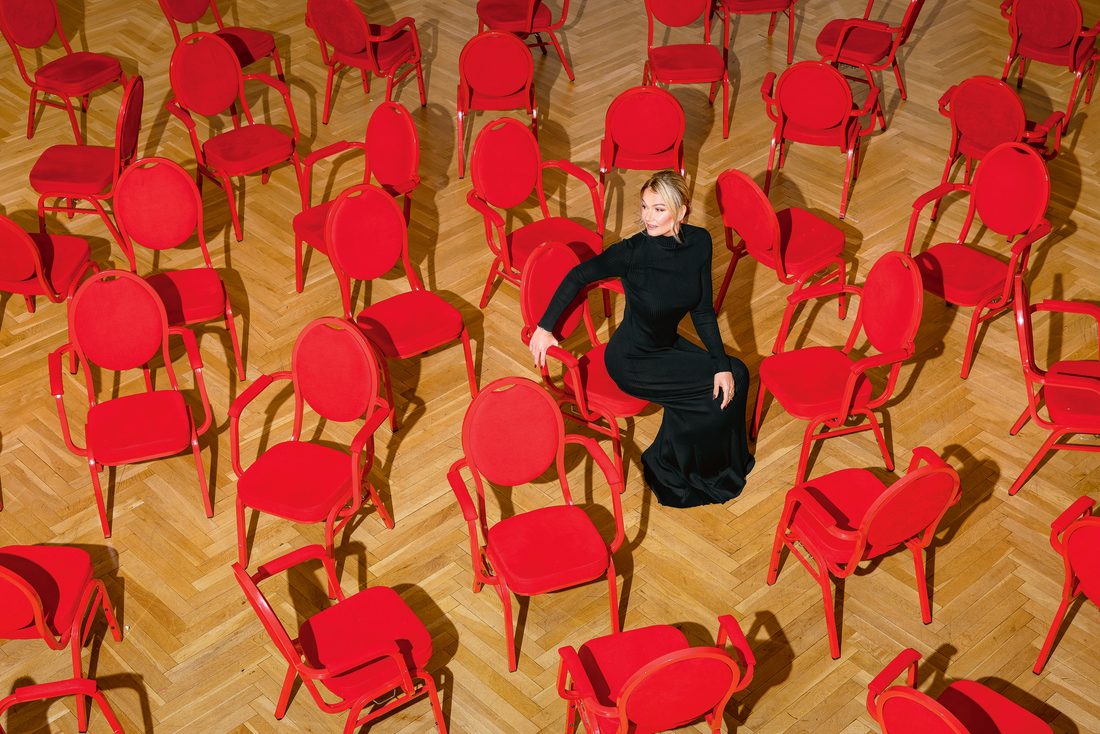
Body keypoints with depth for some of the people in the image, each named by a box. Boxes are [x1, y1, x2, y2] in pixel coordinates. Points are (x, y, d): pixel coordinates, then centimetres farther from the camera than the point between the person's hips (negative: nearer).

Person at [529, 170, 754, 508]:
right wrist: (545, 327, -11)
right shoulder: (633, 251, -26)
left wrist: (722, 364, -12)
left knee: (734, 375, -7)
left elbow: (703, 311, -4)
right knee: (718, 392, -13)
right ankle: (667, 468, 9)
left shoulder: (699, 242, -11)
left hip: (667, 344, 6)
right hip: (631, 360, -6)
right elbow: (578, 277, -13)